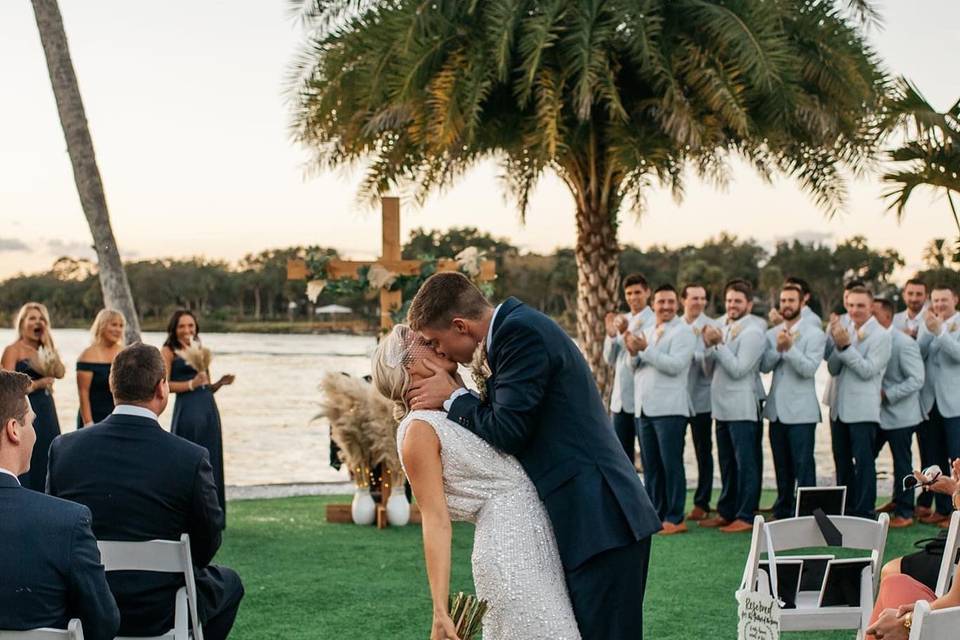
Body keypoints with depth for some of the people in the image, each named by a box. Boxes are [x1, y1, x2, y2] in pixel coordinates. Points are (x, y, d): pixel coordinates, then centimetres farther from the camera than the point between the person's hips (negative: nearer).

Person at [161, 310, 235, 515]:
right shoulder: (169, 351, 3)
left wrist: (220, 383, 5)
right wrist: (191, 384, -18)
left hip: (209, 410, 6)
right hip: (187, 411, -6)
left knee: (210, 463, 5)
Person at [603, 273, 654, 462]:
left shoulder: (652, 321, -9)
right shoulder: (622, 320, 13)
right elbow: (610, 359, 13)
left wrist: (626, 333, -25)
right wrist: (611, 334, -3)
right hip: (620, 397, 7)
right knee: (621, 453, 11)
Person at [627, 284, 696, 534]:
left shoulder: (683, 332, -4)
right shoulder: (648, 332, 19)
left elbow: (675, 365, -17)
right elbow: (636, 369, 17)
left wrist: (645, 349, -15)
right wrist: (634, 354, -3)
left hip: (670, 408, -7)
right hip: (645, 408, 7)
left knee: (671, 464, -5)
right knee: (650, 465, 9)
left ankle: (675, 518, -1)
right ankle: (655, 514, 16)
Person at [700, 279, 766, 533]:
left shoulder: (752, 332, -9)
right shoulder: (724, 329, 14)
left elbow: (738, 369, -17)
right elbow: (709, 370, 13)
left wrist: (718, 343, -17)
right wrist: (708, 345, -2)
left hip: (742, 409, -8)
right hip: (722, 407, 8)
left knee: (745, 463, -3)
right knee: (727, 464, 14)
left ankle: (746, 516, 1)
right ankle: (726, 512, 22)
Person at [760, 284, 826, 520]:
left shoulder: (814, 334, -4)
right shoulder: (772, 334, 12)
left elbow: (809, 368, -15)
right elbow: (764, 366, 1)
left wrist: (790, 348, -25)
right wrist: (778, 349, -14)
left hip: (801, 410, -5)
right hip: (776, 409, 5)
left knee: (803, 465, -6)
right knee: (782, 465, 12)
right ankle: (783, 511, 21)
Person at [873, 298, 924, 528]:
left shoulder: (904, 343, -16)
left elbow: (916, 380, -20)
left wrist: (886, 394, -21)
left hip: (898, 414, -7)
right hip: (876, 413, 7)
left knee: (902, 463, 2)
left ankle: (904, 513, 14)